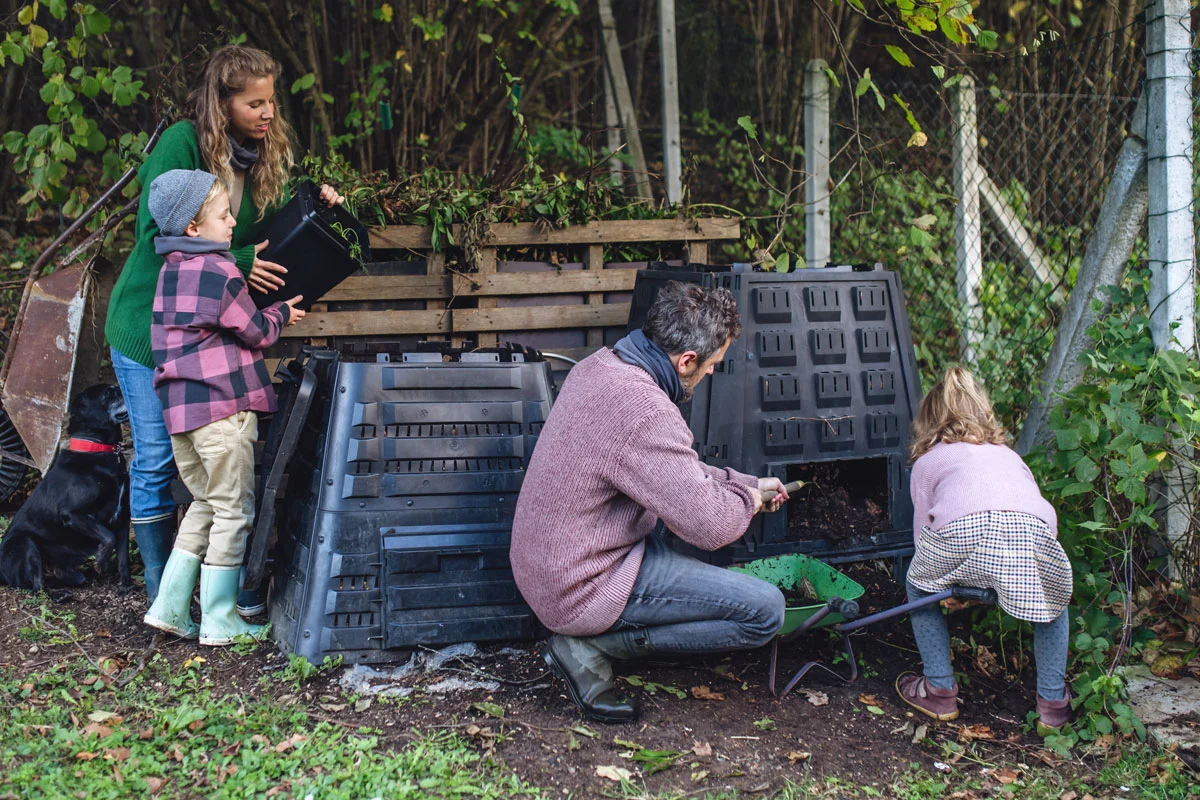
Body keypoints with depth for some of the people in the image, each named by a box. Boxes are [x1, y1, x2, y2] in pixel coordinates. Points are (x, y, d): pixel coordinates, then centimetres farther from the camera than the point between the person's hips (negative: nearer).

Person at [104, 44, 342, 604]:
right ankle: (162, 594, 12)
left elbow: (266, 236, 9)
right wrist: (235, 262, -24)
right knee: (157, 459, 1)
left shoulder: (266, 154, 5)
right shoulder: (182, 144, -15)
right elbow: (156, 235, -20)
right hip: (150, 324, -5)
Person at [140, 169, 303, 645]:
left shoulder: (171, 270, 14)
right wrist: (281, 314, 15)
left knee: (205, 505, 19)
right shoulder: (220, 271, -11)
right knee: (232, 511, 2)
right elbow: (257, 333, -4)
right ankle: (219, 621, 7)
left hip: (179, 407, 8)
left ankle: (170, 608, 17)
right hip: (222, 407, -8)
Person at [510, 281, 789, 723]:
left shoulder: (599, 364, 3)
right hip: (582, 590, -9)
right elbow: (711, 525, -23)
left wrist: (747, 483, 22)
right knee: (766, 610, -9)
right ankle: (594, 644, -5)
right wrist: (747, 500, -1)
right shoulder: (646, 412, -28)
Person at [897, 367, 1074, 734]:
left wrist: (950, 578, 45)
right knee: (1053, 601, 33)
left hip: (963, 529, -2)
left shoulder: (928, 461, 30)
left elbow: (923, 532, 27)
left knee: (919, 586, 29)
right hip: (1031, 531, 2)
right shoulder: (1008, 454, 40)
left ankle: (940, 691, 28)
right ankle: (1053, 703, 27)